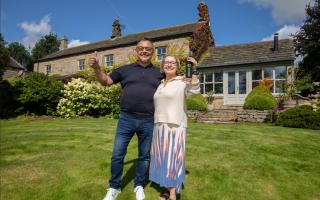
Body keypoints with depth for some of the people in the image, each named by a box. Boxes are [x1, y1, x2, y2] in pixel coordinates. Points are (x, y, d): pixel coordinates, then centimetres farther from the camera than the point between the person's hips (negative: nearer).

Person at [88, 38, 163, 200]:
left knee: (144, 156, 13)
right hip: (126, 119, 0)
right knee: (117, 155, 6)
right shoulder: (126, 69, 9)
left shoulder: (159, 73, 10)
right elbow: (106, 81, 11)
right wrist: (96, 67, -7)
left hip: (148, 122, 0)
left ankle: (139, 186, 35)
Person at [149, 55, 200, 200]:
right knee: (163, 158, 12)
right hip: (159, 127, 6)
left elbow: (194, 90, -23)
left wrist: (194, 71, -27)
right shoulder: (160, 84, 15)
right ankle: (167, 188, 28)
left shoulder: (182, 82, -3)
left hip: (175, 126, -6)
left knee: (173, 158, 0)